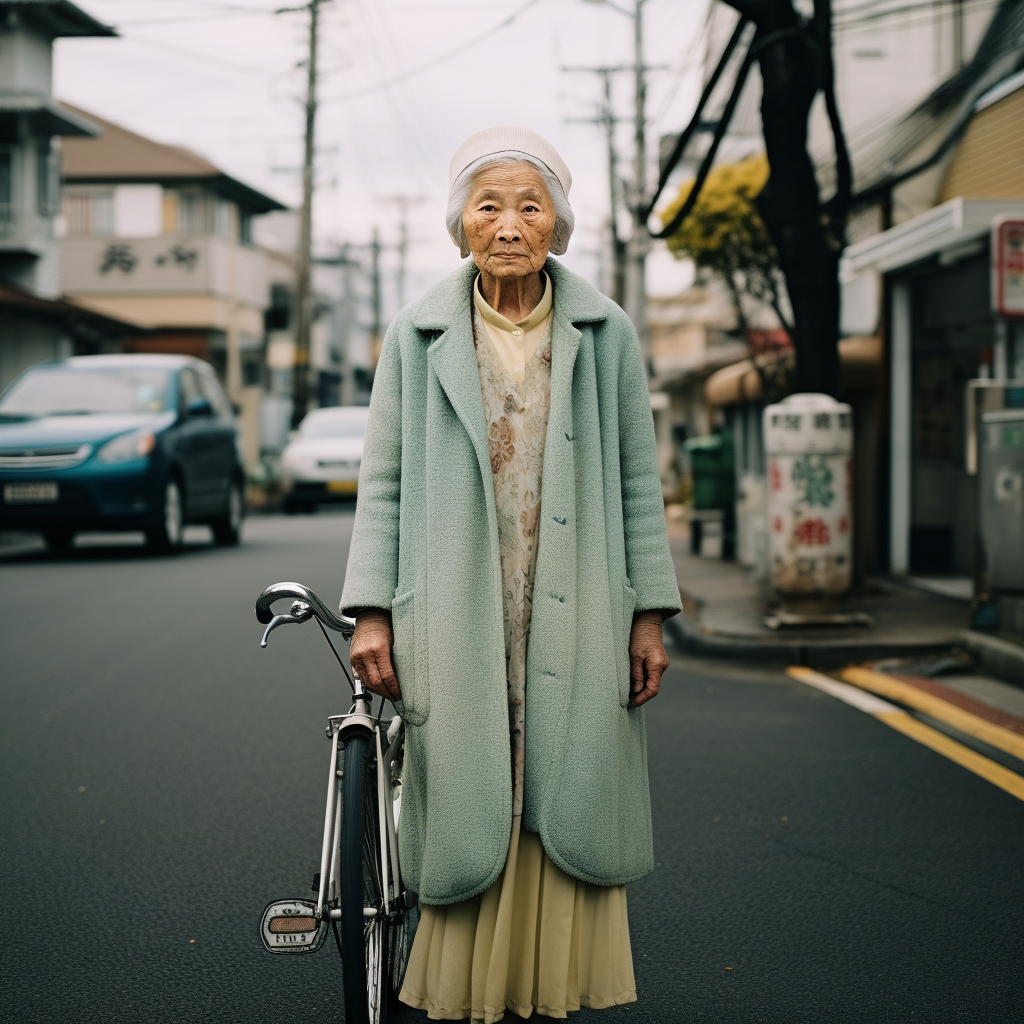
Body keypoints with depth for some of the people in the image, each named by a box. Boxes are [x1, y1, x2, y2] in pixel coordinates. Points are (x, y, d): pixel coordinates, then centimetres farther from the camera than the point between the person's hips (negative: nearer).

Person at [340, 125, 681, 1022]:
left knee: (565, 807, 3)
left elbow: (639, 482, 8)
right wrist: (371, 611, -1)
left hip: (575, 621, 1)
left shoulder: (607, 334, 6)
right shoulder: (417, 336, 5)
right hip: (455, 620, -1)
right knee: (465, 815, 2)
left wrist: (650, 613, 4)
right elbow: (384, 482, 6)